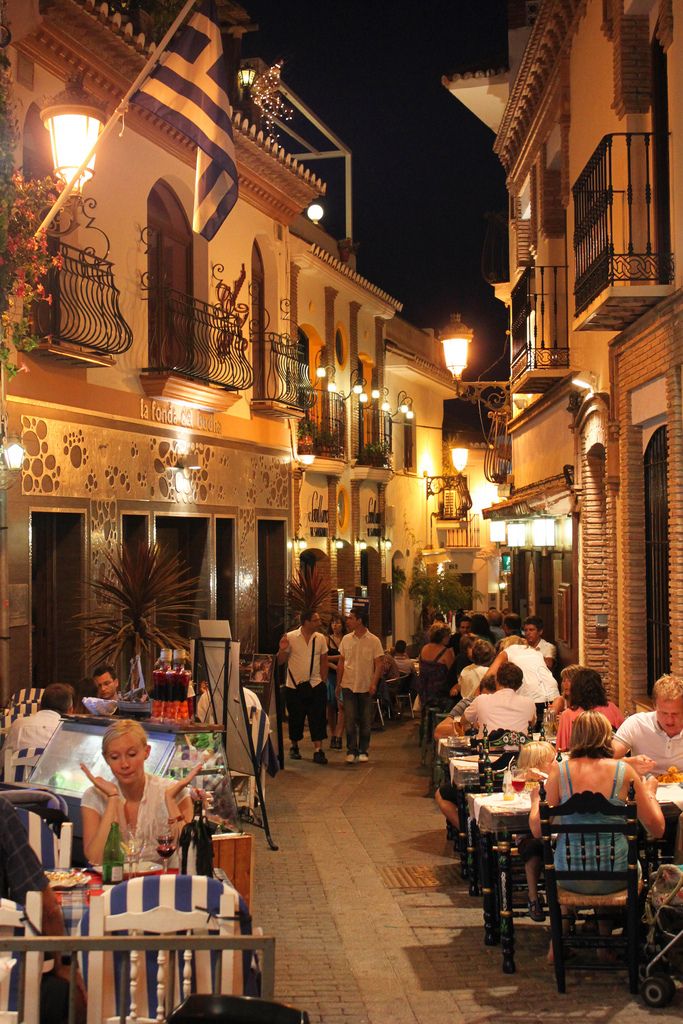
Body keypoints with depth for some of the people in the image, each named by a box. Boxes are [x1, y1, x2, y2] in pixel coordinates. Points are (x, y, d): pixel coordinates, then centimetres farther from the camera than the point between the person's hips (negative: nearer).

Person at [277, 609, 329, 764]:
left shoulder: (321, 638, 2)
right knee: (295, 719, 9)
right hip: (294, 686, -1)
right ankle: (294, 747, 28)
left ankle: (318, 750, -3)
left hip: (315, 685, 2)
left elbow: (324, 661, 10)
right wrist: (282, 649, -21)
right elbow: (280, 661, -1)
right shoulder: (290, 637, -6)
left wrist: (323, 681, 6)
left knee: (318, 719, -5)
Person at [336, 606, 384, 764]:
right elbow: (341, 662, 10)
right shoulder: (346, 639, 5)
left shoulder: (374, 641, -4)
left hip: (366, 687, -2)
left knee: (365, 721, 6)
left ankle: (363, 751, 17)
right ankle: (351, 751, 3)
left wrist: (374, 683, -16)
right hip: (349, 686, 2)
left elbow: (379, 664, -5)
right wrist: (338, 684, 7)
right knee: (350, 720, -4)